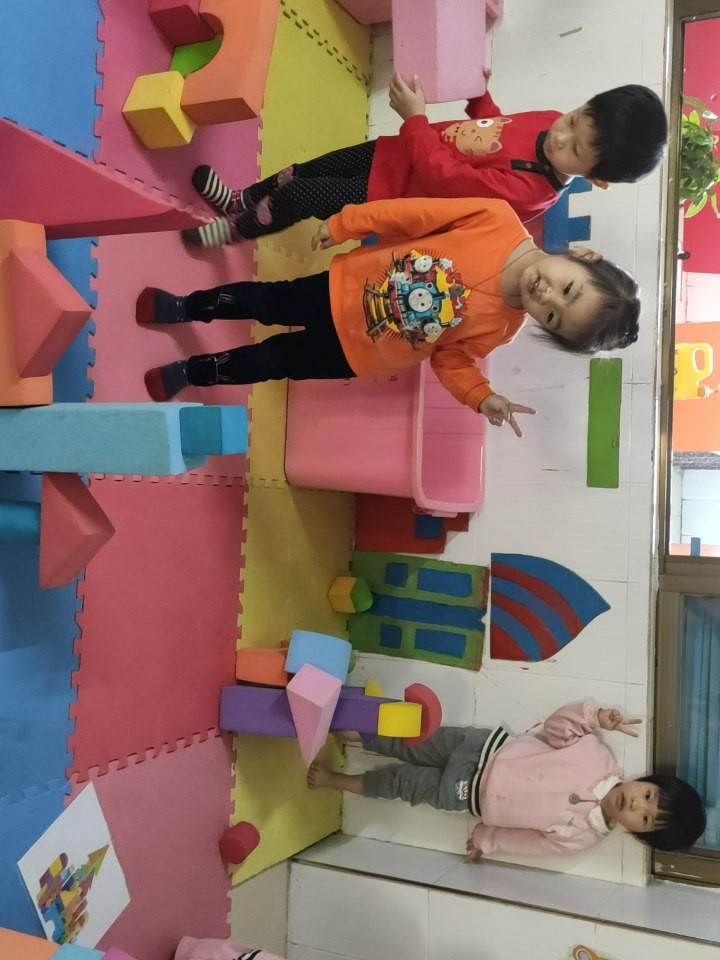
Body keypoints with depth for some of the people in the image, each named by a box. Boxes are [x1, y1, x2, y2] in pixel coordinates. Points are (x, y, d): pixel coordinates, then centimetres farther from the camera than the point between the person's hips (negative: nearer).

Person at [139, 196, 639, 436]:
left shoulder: (501, 328, -22)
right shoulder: (500, 220, -24)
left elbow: (450, 356, -10)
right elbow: (417, 216, -18)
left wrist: (482, 398, -27)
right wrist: (343, 224, -13)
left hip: (353, 352, 0)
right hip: (344, 285, 1)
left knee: (269, 361, 14)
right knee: (259, 302, 17)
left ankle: (190, 373, 44)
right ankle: (182, 307, 49)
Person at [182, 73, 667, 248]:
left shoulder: (524, 191, -35)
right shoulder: (550, 121, -10)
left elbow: (442, 178, -31)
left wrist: (415, 116, -24)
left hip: (398, 193, -7)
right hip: (400, 153, 8)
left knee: (297, 198, -5)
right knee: (309, 169, 15)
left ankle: (239, 229, 25)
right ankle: (241, 201, 41)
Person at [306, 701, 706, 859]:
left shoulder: (582, 836, -13)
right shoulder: (600, 761, -14)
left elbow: (532, 839, -4)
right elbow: (556, 726, -6)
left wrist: (487, 840, -3)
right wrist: (597, 715, -21)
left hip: (467, 795, -1)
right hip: (485, 746, 1)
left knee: (402, 783, -2)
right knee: (412, 744, -1)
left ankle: (336, 780, 22)